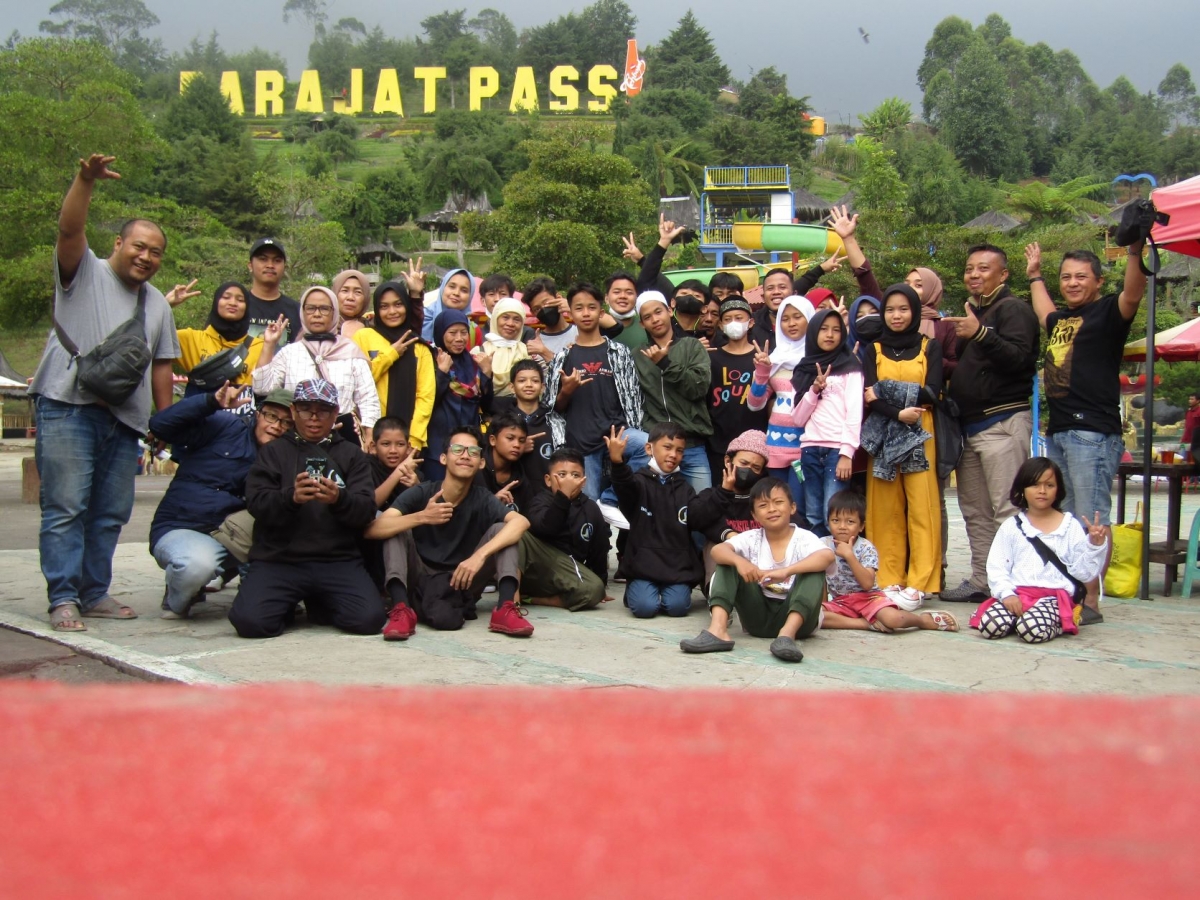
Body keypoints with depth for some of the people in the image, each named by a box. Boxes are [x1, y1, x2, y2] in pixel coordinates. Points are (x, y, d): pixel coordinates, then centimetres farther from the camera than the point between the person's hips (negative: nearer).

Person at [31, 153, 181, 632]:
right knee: (64, 507, -6)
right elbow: (69, 229, -13)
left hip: (125, 418, 5)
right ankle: (64, 598, -3)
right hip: (68, 408, -5)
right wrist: (86, 180, -27)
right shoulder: (85, 273, 6)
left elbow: (161, 366, 21)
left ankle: (94, 593, 15)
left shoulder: (157, 304, 21)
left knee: (110, 513, 6)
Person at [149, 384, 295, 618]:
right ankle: (176, 600, -1)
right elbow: (160, 425, -14)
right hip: (179, 530, -4)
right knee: (198, 563, -38)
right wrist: (212, 402, -26)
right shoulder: (226, 428, -6)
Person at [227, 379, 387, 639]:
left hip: (338, 561, 1)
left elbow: (367, 510, 1)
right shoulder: (274, 452, 14)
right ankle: (288, 606, 11)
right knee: (250, 620, -25)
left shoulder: (352, 455, 16)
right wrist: (290, 498, -24)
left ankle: (319, 605, 12)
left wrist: (339, 499, -22)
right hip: (279, 559, -1)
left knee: (369, 619, -21)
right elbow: (257, 503, -2)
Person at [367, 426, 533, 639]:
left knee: (500, 529, -15)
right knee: (398, 530, -20)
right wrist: (421, 517, -39)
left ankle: (505, 609, -30)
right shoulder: (421, 493, -11)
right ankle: (402, 609, -33)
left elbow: (521, 522, -27)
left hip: (461, 581, 1)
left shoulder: (481, 498, -8)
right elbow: (373, 529, -24)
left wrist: (480, 555, -39)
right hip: (421, 581, -1)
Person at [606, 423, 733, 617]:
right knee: (645, 607, -21)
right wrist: (617, 462, -45)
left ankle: (666, 591, 18)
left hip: (677, 564, 3)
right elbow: (624, 488, -25)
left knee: (678, 606, -18)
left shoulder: (684, 488, 14)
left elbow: (699, 517, 0)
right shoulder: (640, 482, 0)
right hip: (643, 562, -3)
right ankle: (634, 589, 14)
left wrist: (723, 492, -12)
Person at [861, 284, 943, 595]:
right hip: (882, 436, 1)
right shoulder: (874, 350, 12)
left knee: (922, 507, -7)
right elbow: (869, 397, -3)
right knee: (885, 508, -1)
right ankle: (888, 581, 1)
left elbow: (931, 392, -5)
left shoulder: (929, 347, 10)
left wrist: (885, 394, -9)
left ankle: (921, 583, -7)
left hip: (920, 436, -1)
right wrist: (898, 413, -19)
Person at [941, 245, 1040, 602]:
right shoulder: (972, 312, 23)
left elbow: (1018, 358, -20)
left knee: (1007, 509, -11)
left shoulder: (1013, 309, -5)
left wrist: (980, 334, -31)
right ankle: (980, 581, 14)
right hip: (969, 424, 9)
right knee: (975, 512, 9)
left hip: (1002, 422, -9)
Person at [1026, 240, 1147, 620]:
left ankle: (1091, 602, -8)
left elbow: (1133, 294, -23)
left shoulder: (1107, 311, -1)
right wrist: (1035, 275, 51)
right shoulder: (1060, 319, 21)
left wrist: (1135, 249, -35)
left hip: (1093, 433, -9)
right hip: (1057, 432, 9)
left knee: (1091, 521, -9)